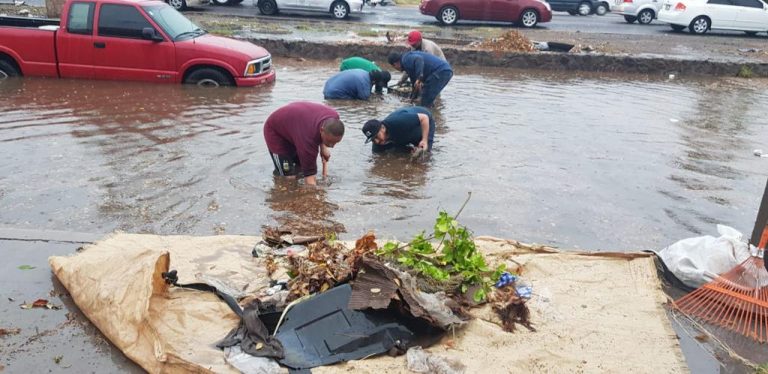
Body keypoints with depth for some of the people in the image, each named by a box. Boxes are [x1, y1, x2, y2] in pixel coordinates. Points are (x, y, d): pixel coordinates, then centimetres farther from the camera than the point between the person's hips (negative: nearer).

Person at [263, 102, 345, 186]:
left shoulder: (334, 117, -24)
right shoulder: (308, 136, -45)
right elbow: (309, 174, -42)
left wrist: (323, 147, -9)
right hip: (275, 132, -7)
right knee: (289, 177, -15)